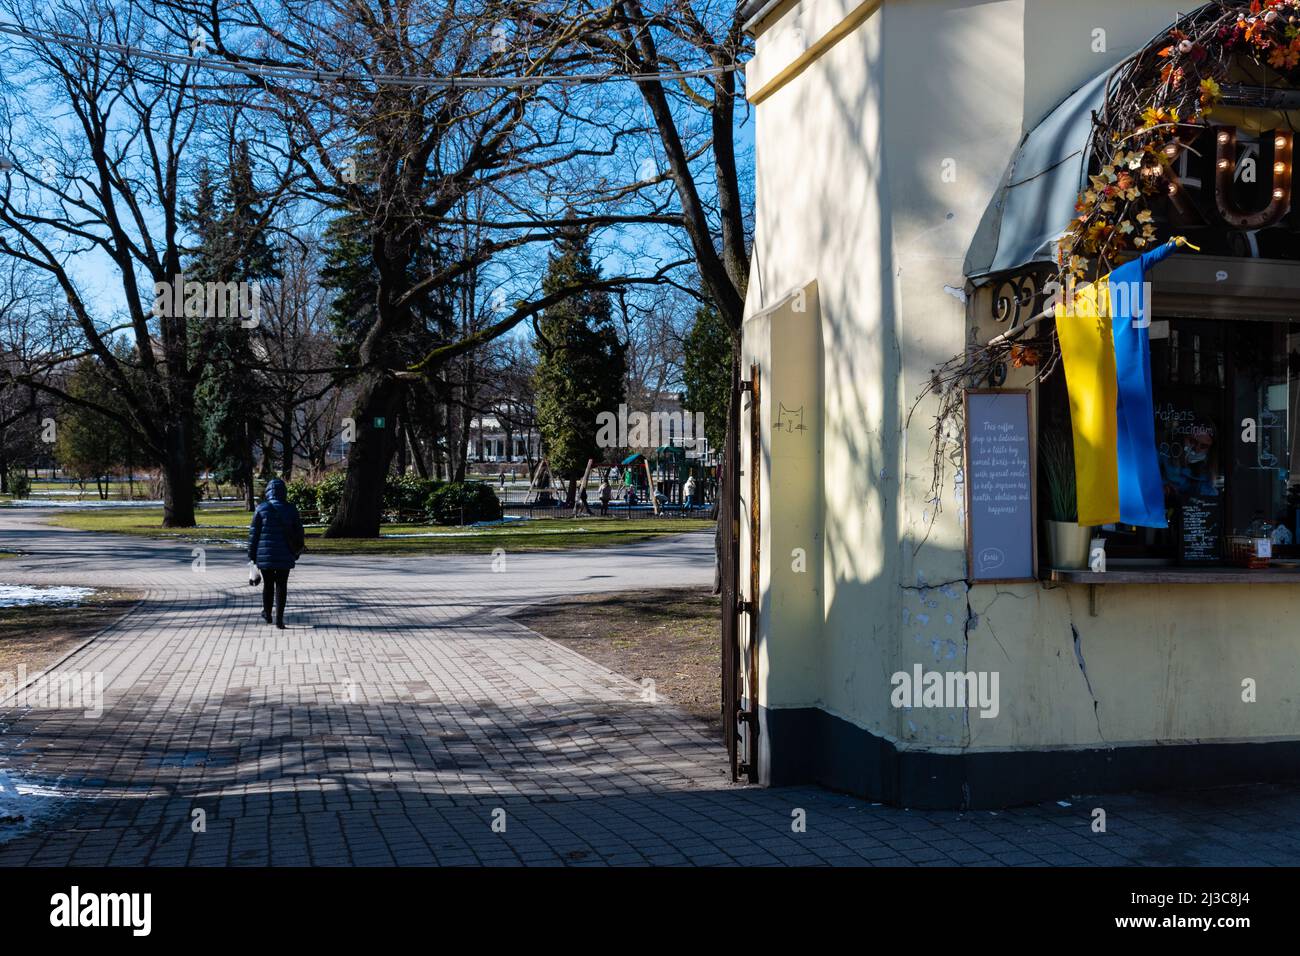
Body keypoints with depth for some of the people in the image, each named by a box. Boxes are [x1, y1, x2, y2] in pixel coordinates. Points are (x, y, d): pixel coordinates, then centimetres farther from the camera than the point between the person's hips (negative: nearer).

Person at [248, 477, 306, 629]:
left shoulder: (261, 509, -5)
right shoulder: (291, 509, 0)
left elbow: (254, 533, -3)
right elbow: (299, 533, 4)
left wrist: (252, 555, 5)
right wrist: (297, 552, 16)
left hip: (265, 555, 0)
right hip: (285, 556, 0)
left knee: (268, 584, 15)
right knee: (282, 586, 4)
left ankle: (267, 614, 29)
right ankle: (279, 619, 0)